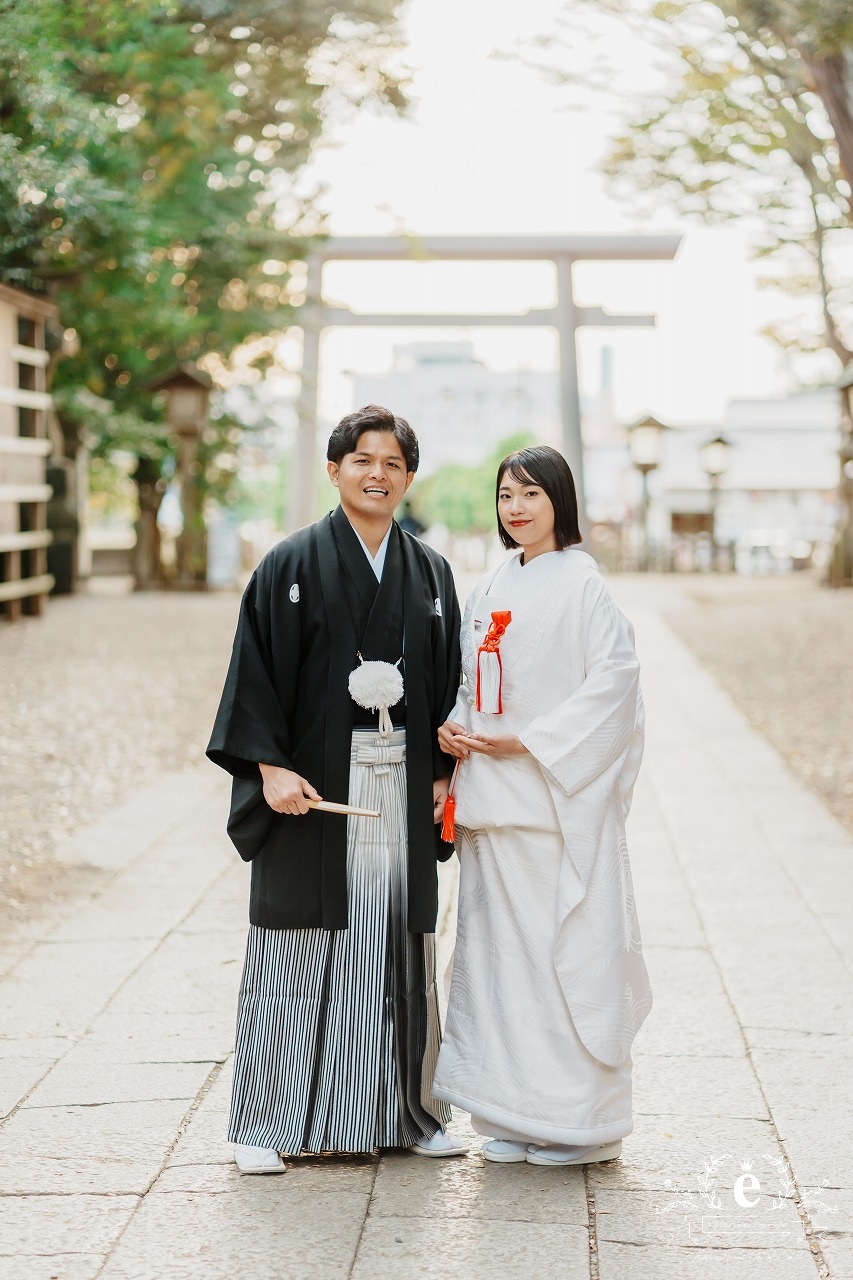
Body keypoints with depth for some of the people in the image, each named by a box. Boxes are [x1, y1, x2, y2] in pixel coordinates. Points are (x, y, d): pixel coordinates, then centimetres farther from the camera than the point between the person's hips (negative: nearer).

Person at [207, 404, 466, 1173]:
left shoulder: (431, 574, 11)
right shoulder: (291, 566, -1)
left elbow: (450, 679, 13)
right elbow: (255, 671, -5)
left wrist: (445, 772, 4)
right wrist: (269, 765, -15)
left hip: (401, 786, 4)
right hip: (313, 784, -3)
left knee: (400, 943, 8)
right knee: (299, 946, -1)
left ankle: (407, 1112, 20)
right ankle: (267, 1124, 8)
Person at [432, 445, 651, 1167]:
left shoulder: (581, 584, -6)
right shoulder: (490, 591, 15)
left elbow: (613, 680, -14)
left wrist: (526, 741, -16)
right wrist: (454, 727, 0)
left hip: (560, 795, -7)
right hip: (494, 797, 7)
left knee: (567, 946, -3)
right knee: (501, 945, 7)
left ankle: (580, 1120, 6)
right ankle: (516, 1113, 16)